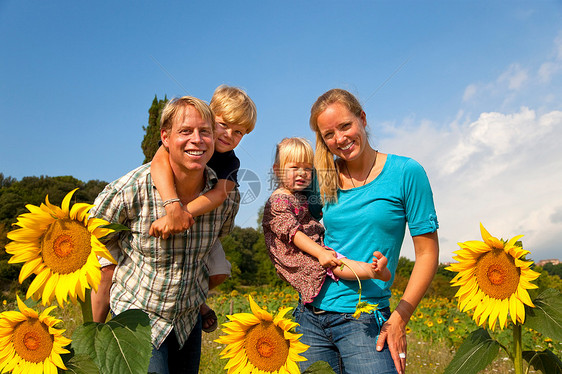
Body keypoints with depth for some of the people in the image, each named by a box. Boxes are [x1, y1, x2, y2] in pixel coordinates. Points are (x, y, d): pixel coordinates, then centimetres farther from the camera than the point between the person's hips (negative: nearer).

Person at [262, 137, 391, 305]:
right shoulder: (277, 201, -11)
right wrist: (320, 253, -32)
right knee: (333, 263, -33)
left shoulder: (301, 197, 19)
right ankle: (373, 271, -55)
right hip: (295, 255, -12)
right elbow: (292, 232, -23)